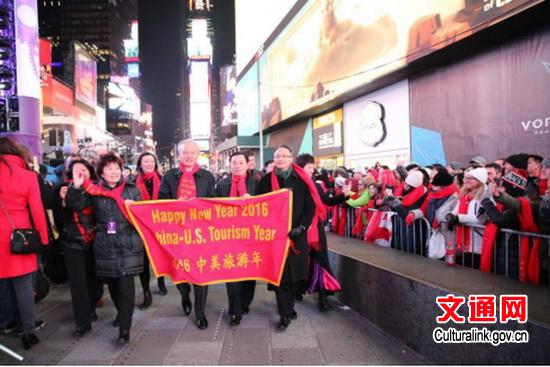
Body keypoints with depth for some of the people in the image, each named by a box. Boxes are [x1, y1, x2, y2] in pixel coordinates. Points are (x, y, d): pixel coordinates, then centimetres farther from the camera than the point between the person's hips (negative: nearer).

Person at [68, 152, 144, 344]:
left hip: (128, 245, -2)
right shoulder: (95, 191, 5)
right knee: (112, 283, 15)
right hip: (105, 245, 2)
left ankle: (124, 329, 0)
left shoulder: (132, 189, 4)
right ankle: (122, 313, 39)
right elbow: (75, 205, -4)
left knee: (126, 285, -6)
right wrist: (76, 187, -20)